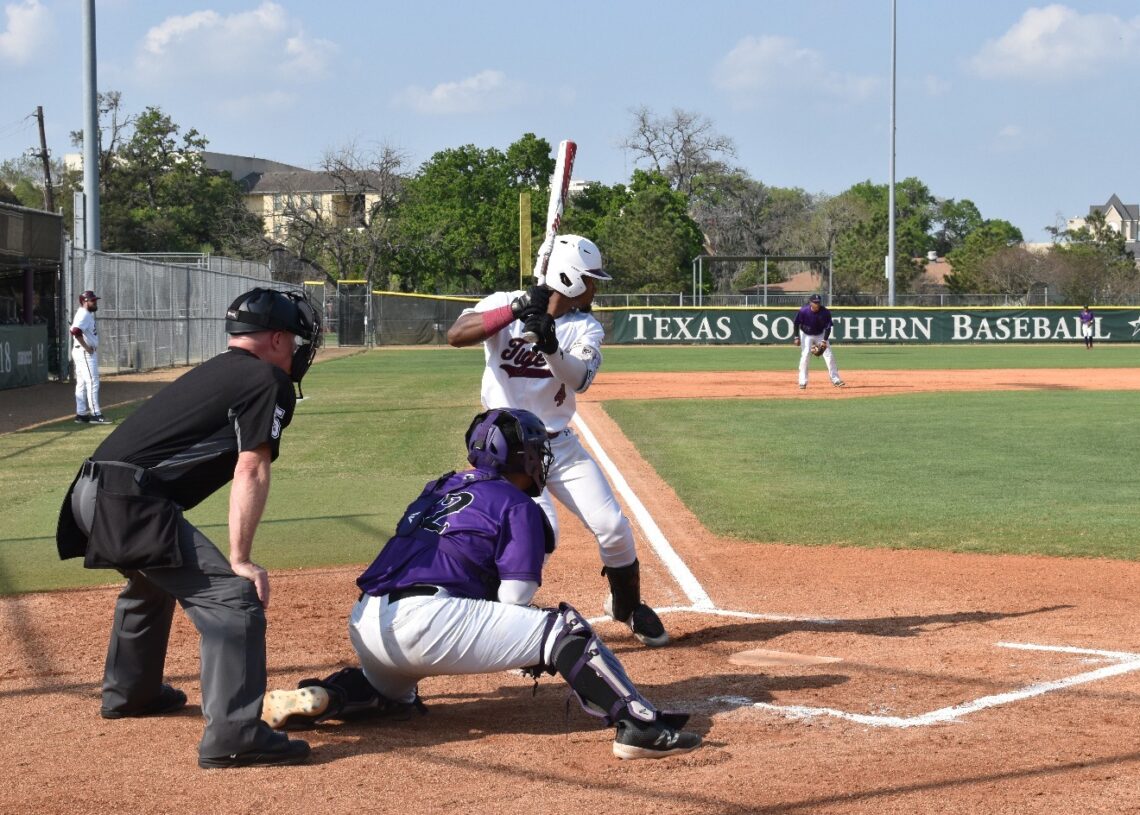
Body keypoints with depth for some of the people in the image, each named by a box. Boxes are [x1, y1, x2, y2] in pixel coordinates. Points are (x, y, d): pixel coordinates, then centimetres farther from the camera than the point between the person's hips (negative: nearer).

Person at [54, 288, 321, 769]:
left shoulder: (215, 372, 24)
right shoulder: (269, 382, -2)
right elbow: (251, 471, -12)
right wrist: (240, 561, -14)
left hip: (92, 494, 10)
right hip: (134, 501, -10)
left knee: (151, 580, 36)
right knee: (234, 597, -13)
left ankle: (128, 692, 53)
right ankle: (232, 736, -21)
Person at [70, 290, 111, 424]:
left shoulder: (87, 314, 16)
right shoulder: (84, 315, -16)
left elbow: (75, 330, 25)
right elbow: (76, 331, -31)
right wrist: (86, 346, -24)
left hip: (88, 353, 10)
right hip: (85, 353, -10)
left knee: (81, 384, 11)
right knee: (92, 382, -10)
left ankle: (81, 414, 15)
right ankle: (95, 414, -12)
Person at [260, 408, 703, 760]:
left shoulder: (435, 492, 27)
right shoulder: (519, 508, 6)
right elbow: (514, 603, 1)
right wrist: (531, 651, 20)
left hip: (365, 623, 7)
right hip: (427, 619, -7)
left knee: (392, 693, 38)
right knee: (563, 628, -2)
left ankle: (314, 698, 10)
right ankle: (639, 726, -16)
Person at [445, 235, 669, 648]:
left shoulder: (586, 327, 1)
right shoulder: (506, 304, -8)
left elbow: (579, 379, -19)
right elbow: (456, 335, -26)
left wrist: (550, 345, -38)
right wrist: (516, 310, -35)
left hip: (562, 445, 5)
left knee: (613, 526, 0)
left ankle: (628, 607, 27)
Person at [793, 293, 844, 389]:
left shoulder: (825, 312, -23)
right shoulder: (803, 311, -25)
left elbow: (828, 327, -17)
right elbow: (796, 323, -11)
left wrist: (824, 341, -26)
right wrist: (797, 337, -13)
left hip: (821, 335, 2)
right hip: (806, 335, -1)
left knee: (829, 355, -3)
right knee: (805, 355, -13)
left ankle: (835, 380, 4)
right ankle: (803, 382, -6)